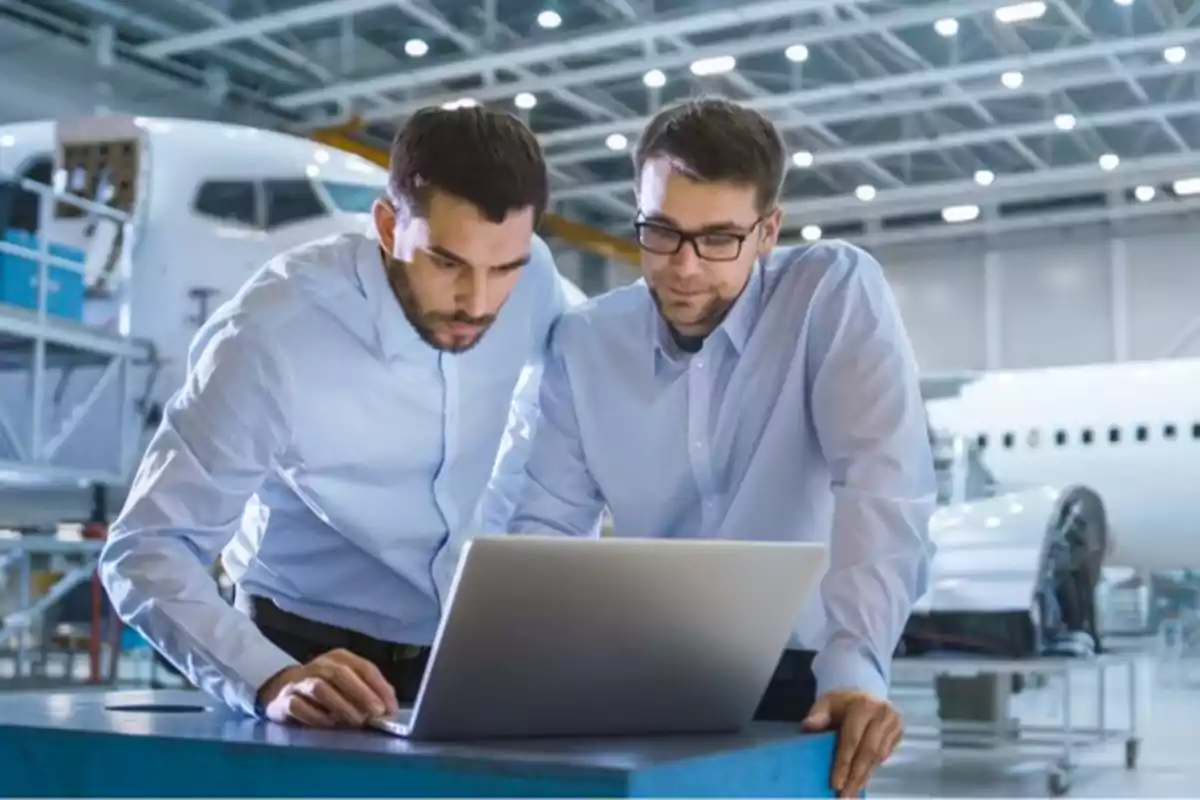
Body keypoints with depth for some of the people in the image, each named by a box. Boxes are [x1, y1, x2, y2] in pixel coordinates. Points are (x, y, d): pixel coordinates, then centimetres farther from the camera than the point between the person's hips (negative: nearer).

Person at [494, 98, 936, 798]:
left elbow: (881, 483, -21)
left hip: (797, 674, -3)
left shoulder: (835, 293, -9)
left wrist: (855, 667, -34)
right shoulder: (584, 342, 2)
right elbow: (547, 523, 2)